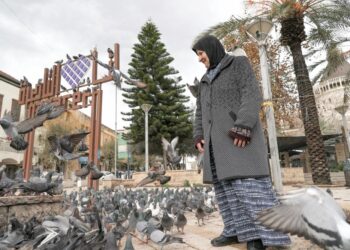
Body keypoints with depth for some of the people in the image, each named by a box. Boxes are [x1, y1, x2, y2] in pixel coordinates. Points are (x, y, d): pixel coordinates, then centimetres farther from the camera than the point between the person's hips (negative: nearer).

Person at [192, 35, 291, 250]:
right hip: (216, 137, 7)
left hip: (239, 133, -7)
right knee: (224, 183, 2)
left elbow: (252, 95, -10)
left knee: (247, 181, -13)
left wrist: (243, 126, -23)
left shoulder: (239, 64, 5)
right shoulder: (206, 80, 23)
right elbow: (200, 112, 19)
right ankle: (237, 230, 9)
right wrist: (198, 137, 4)